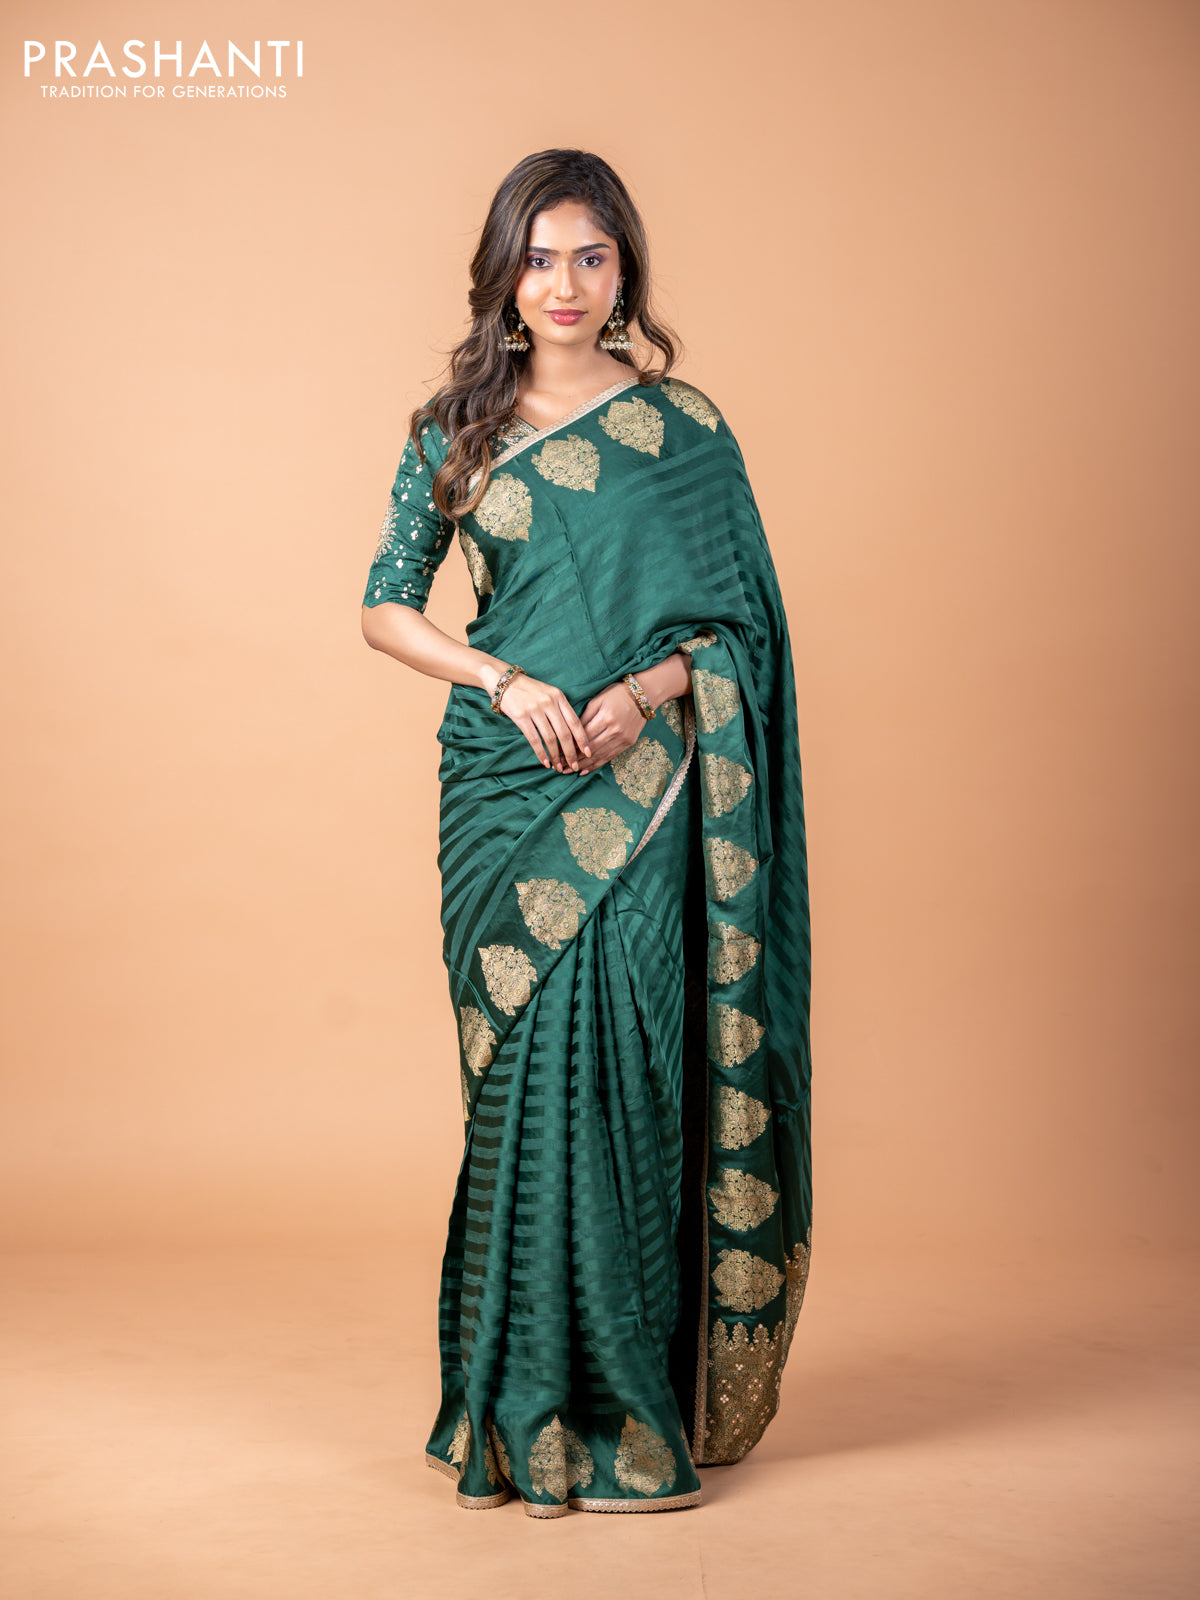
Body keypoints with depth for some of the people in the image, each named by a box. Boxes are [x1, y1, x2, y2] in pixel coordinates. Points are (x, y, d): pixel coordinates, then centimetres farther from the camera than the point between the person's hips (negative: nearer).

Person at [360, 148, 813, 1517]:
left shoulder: (683, 428, 4)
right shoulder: (454, 431, 8)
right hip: (505, 784, 1)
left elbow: (740, 619, 4)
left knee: (621, 1073, -3)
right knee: (527, 1073, 3)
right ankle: (534, 1408, 14)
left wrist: (641, 693, -14)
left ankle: (619, 1408, 10)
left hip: (643, 783, -1)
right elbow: (385, 609, 5)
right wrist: (508, 680, -11)